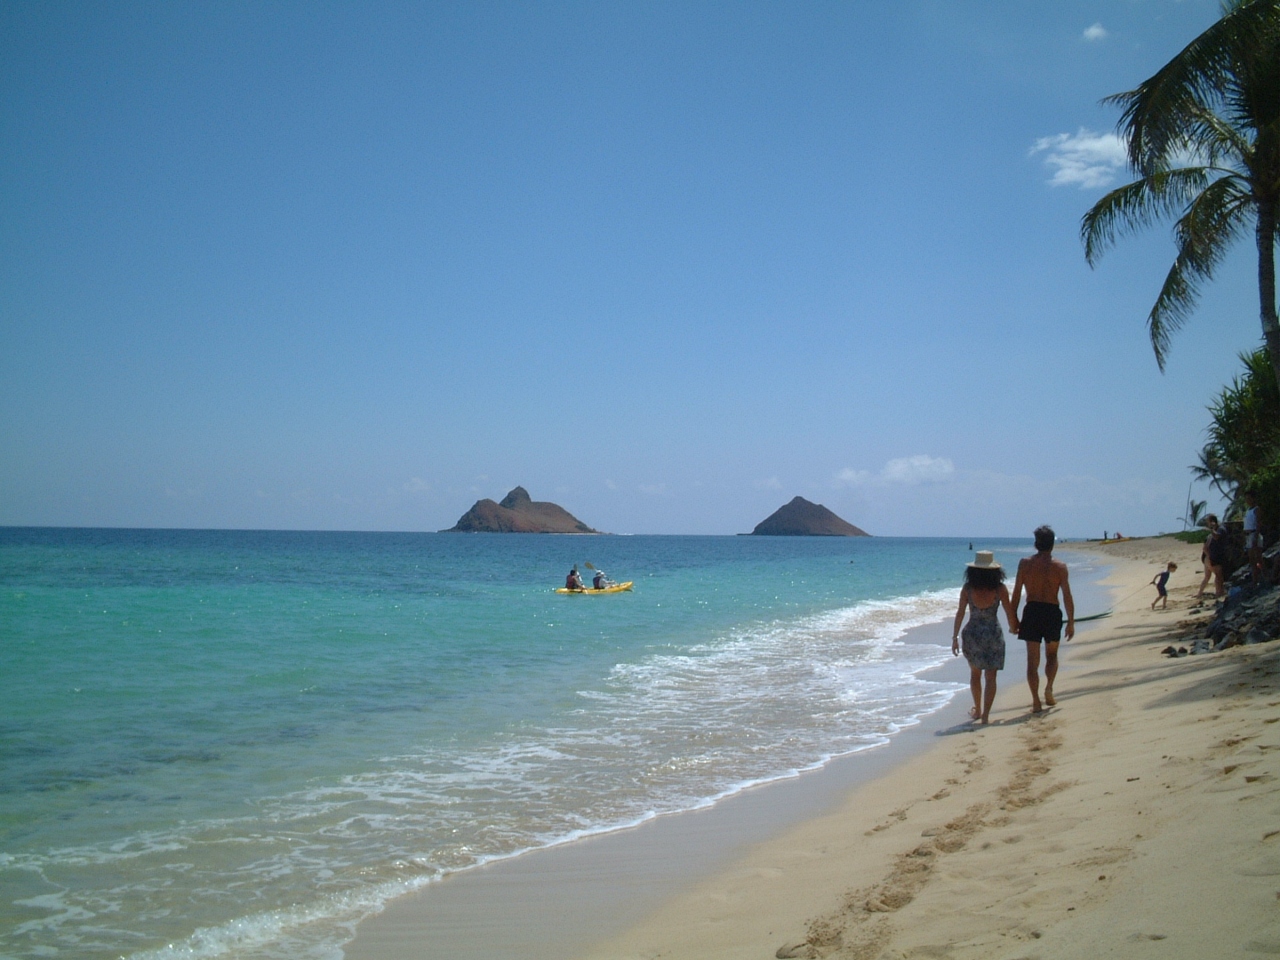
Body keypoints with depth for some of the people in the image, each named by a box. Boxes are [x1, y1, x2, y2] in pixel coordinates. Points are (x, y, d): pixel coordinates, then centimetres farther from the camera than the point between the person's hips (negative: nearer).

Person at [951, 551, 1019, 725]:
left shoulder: (967, 588, -6)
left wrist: (955, 637, 4)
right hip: (993, 634, -1)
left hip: (972, 633, 1)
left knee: (975, 673, 20)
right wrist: (1013, 628, 18)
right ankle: (985, 714, -4)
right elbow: (1010, 612, -2)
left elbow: (960, 614, -3)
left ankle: (977, 710, 32)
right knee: (990, 676, 4)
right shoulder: (999, 588, -7)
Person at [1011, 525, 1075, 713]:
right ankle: (1049, 688, 3)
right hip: (1052, 612, 0)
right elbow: (1067, 596, -4)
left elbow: (1016, 593, 0)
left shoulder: (1025, 564, -1)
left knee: (1033, 659, 6)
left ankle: (1036, 701, 2)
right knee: (1052, 655, 22)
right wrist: (1071, 622, 2)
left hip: (1031, 612, 0)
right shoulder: (1059, 566, -3)